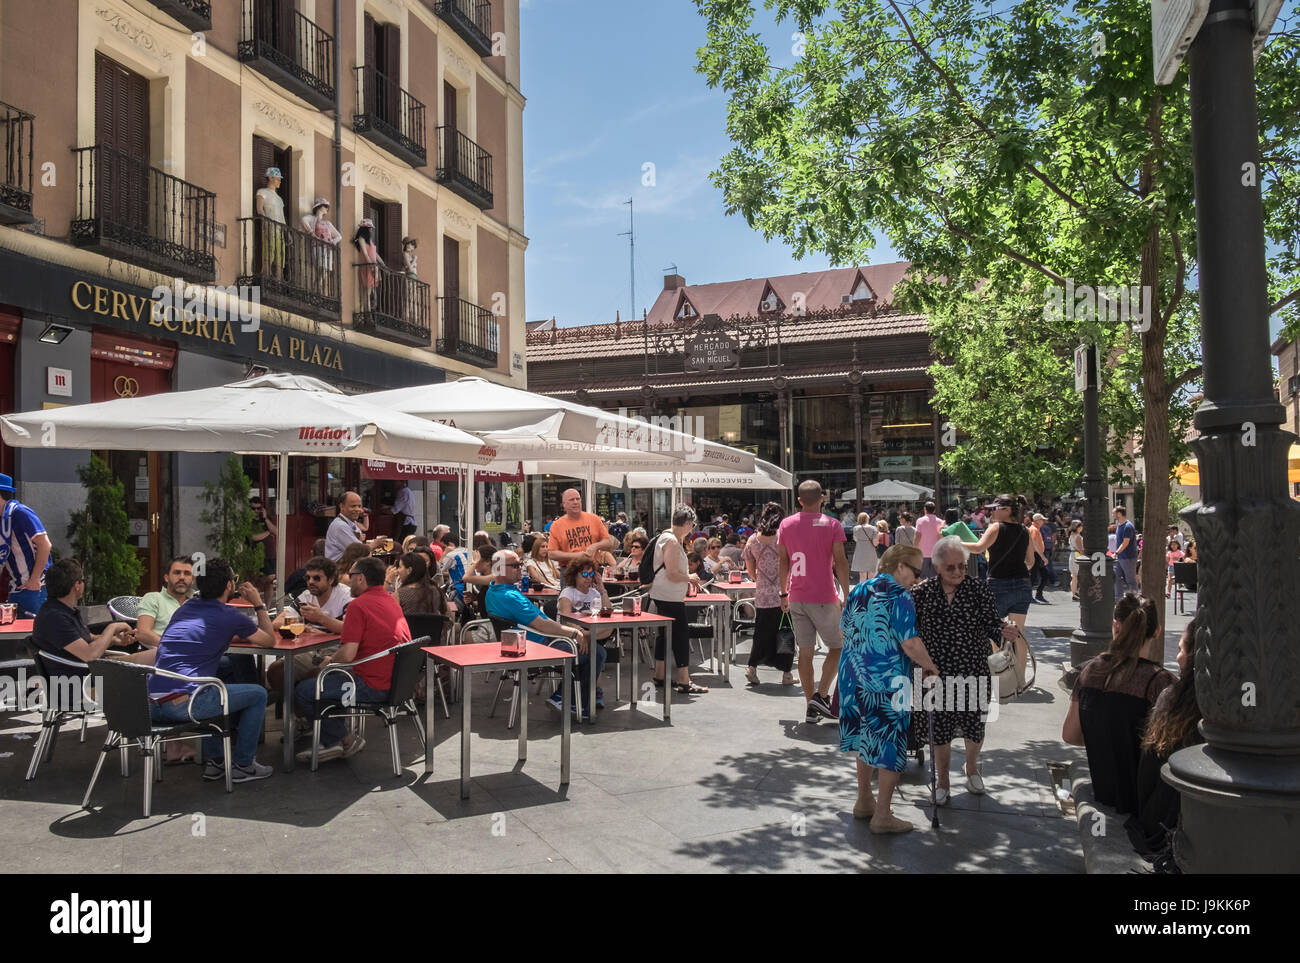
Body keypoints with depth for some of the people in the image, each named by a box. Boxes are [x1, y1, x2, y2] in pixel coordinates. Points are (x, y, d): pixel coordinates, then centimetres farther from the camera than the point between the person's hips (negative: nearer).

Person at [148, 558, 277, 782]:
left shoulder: (186, 608, 20)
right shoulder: (229, 616, -1)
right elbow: (269, 641, 14)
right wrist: (258, 603, 22)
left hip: (153, 707, 8)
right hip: (182, 703, -8)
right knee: (257, 694, 11)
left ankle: (214, 761, 33)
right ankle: (243, 766, 16)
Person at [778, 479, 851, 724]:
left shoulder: (786, 525, 6)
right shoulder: (831, 525, -4)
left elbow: (783, 562, 9)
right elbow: (840, 562, -9)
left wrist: (784, 593, 17)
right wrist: (847, 596, -5)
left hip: (796, 599, 4)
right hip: (823, 598, -4)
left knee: (805, 651, 8)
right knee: (838, 646, 11)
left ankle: (811, 708, 11)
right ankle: (821, 695, -2)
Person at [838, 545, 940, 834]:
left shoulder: (859, 590, 9)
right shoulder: (899, 596, -14)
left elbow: (846, 630, 17)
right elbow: (910, 643, -19)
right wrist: (930, 667, -5)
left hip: (853, 676, 8)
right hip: (886, 680, -8)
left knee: (867, 737, 20)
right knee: (889, 744, 4)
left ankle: (864, 801, 32)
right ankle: (882, 815, 10)